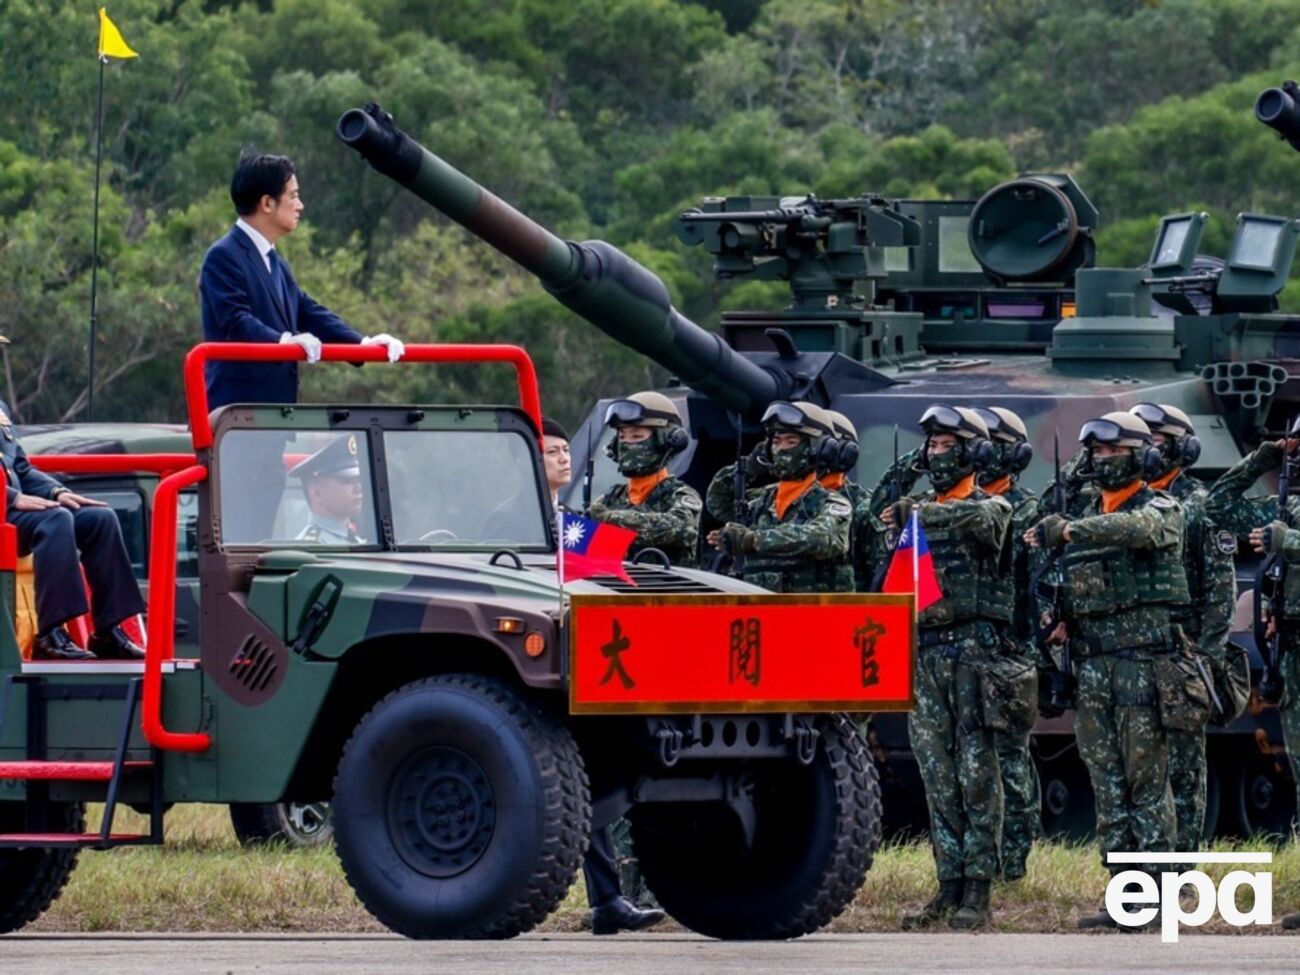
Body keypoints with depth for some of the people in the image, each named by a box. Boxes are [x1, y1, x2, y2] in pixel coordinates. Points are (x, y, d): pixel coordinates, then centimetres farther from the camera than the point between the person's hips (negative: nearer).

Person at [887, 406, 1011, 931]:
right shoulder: (913, 513, 17)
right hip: (924, 651, 6)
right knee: (938, 779, 5)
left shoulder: (991, 506, 0)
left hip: (974, 649, -6)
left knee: (977, 777, -5)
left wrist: (916, 512, -23)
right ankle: (949, 885, 8)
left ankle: (977, 892, -6)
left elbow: (979, 518, -25)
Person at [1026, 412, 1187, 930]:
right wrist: (1064, 620, 5)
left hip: (1144, 657, -7)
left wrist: (1068, 529, -37)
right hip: (1091, 661, 7)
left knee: (1147, 777, -6)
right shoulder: (1088, 516, 18)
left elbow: (1137, 529, -27)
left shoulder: (1161, 510, -3)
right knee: (1107, 781, 5)